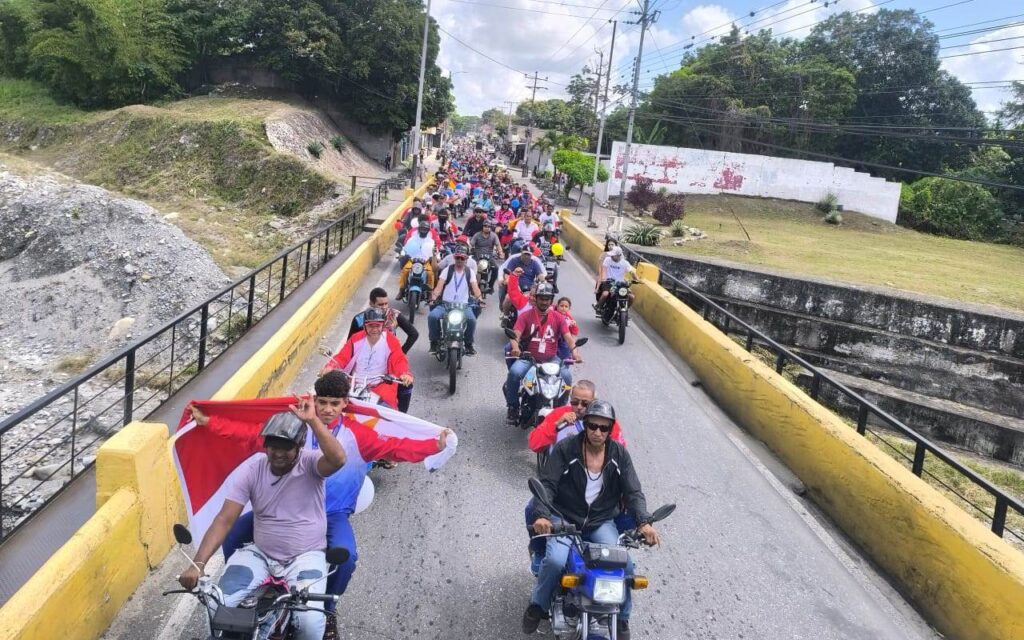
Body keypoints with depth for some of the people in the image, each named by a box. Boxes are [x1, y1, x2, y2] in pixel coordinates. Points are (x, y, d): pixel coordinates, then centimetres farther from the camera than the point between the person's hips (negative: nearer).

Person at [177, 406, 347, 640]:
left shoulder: (310, 463, -13)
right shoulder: (251, 468, -8)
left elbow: (338, 459, -38)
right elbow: (224, 519, -12)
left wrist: (312, 420, -41)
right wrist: (198, 563, -23)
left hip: (305, 556, -3)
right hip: (259, 554, 3)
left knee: (310, 621, -25)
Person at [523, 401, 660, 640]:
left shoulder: (619, 454, -1)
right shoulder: (565, 448, -10)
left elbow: (633, 491, -5)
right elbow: (547, 484, -14)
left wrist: (644, 522, -23)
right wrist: (542, 515, -32)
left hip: (602, 522, 2)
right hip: (564, 518, -2)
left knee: (624, 565, -19)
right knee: (555, 561, -28)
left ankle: (621, 618, 9)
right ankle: (538, 605, 3)